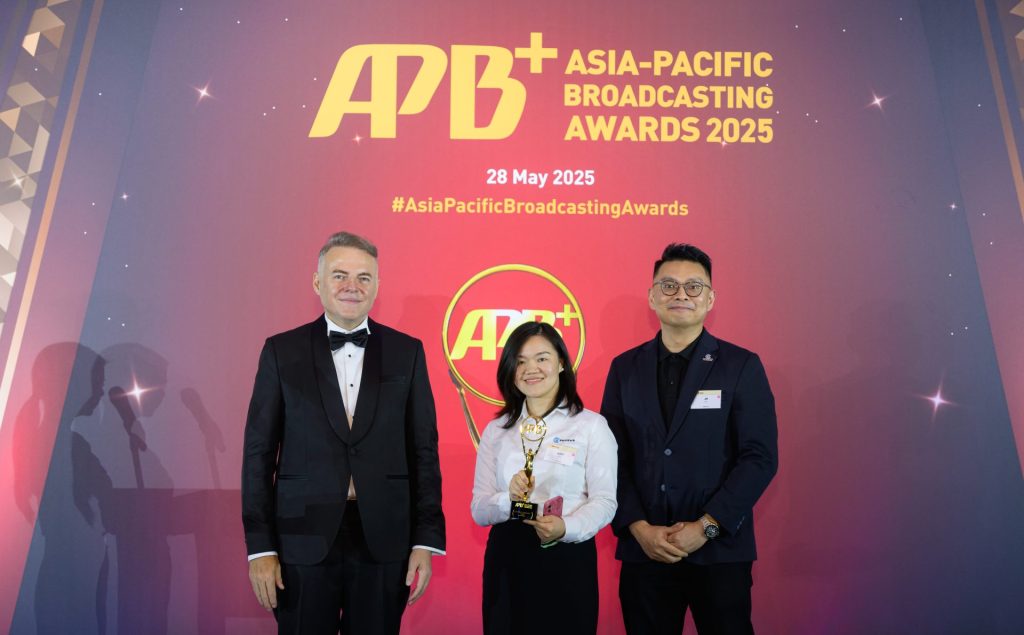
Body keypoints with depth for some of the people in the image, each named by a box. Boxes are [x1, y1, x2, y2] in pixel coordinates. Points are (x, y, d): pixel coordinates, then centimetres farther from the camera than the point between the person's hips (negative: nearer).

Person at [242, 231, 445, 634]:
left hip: (384, 540, 1)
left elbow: (423, 449, 1)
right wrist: (260, 546, -2)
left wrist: (426, 540, -2)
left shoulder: (407, 351, 1)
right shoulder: (282, 351, 0)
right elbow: (259, 453, 1)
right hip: (303, 540, 0)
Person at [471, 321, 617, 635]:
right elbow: (478, 510, 2)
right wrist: (509, 499, -19)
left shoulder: (592, 425, -3)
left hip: (568, 557, -2)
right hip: (506, 559, 3)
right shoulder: (496, 430, 6)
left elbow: (605, 501, -8)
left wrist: (567, 528, -26)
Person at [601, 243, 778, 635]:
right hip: (642, 548, 2)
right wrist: (639, 528, -8)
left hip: (719, 550, -2)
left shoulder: (742, 367, -1)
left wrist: (706, 527, -12)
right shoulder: (625, 368, 5)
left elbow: (760, 457, -6)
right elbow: (613, 456, 2)